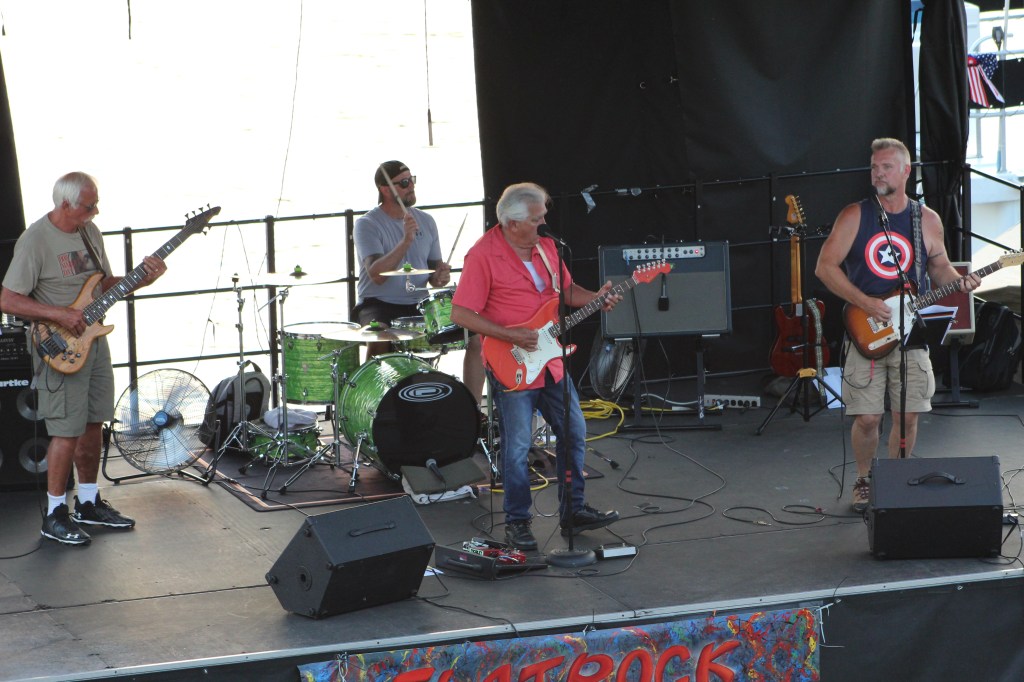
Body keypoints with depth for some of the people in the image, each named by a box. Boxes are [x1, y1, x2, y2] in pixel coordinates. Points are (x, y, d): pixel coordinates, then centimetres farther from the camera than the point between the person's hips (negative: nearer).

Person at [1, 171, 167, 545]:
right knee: (67, 431, -5)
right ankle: (55, 515, 6)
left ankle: (88, 503, 26)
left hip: (94, 339, 8)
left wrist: (141, 279, -1)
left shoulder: (89, 231, 6)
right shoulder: (35, 241, -18)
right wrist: (59, 314, -24)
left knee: (93, 424, 14)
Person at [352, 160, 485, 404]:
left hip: (420, 304, 5)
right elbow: (376, 274, -23)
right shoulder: (367, 224, -9)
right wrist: (405, 241, -34)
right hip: (379, 305, -5)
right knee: (379, 340, -37)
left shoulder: (426, 222, 9)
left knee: (476, 334, -11)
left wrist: (440, 276, -8)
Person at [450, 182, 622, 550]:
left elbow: (565, 289, 20)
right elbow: (461, 314, -17)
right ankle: (517, 521, 13)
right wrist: (512, 336, -20)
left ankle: (573, 511, 24)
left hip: (550, 361, 7)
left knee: (574, 433, 11)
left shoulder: (545, 246, 7)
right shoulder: (483, 255, -15)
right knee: (518, 447, -1)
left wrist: (594, 298, 0)